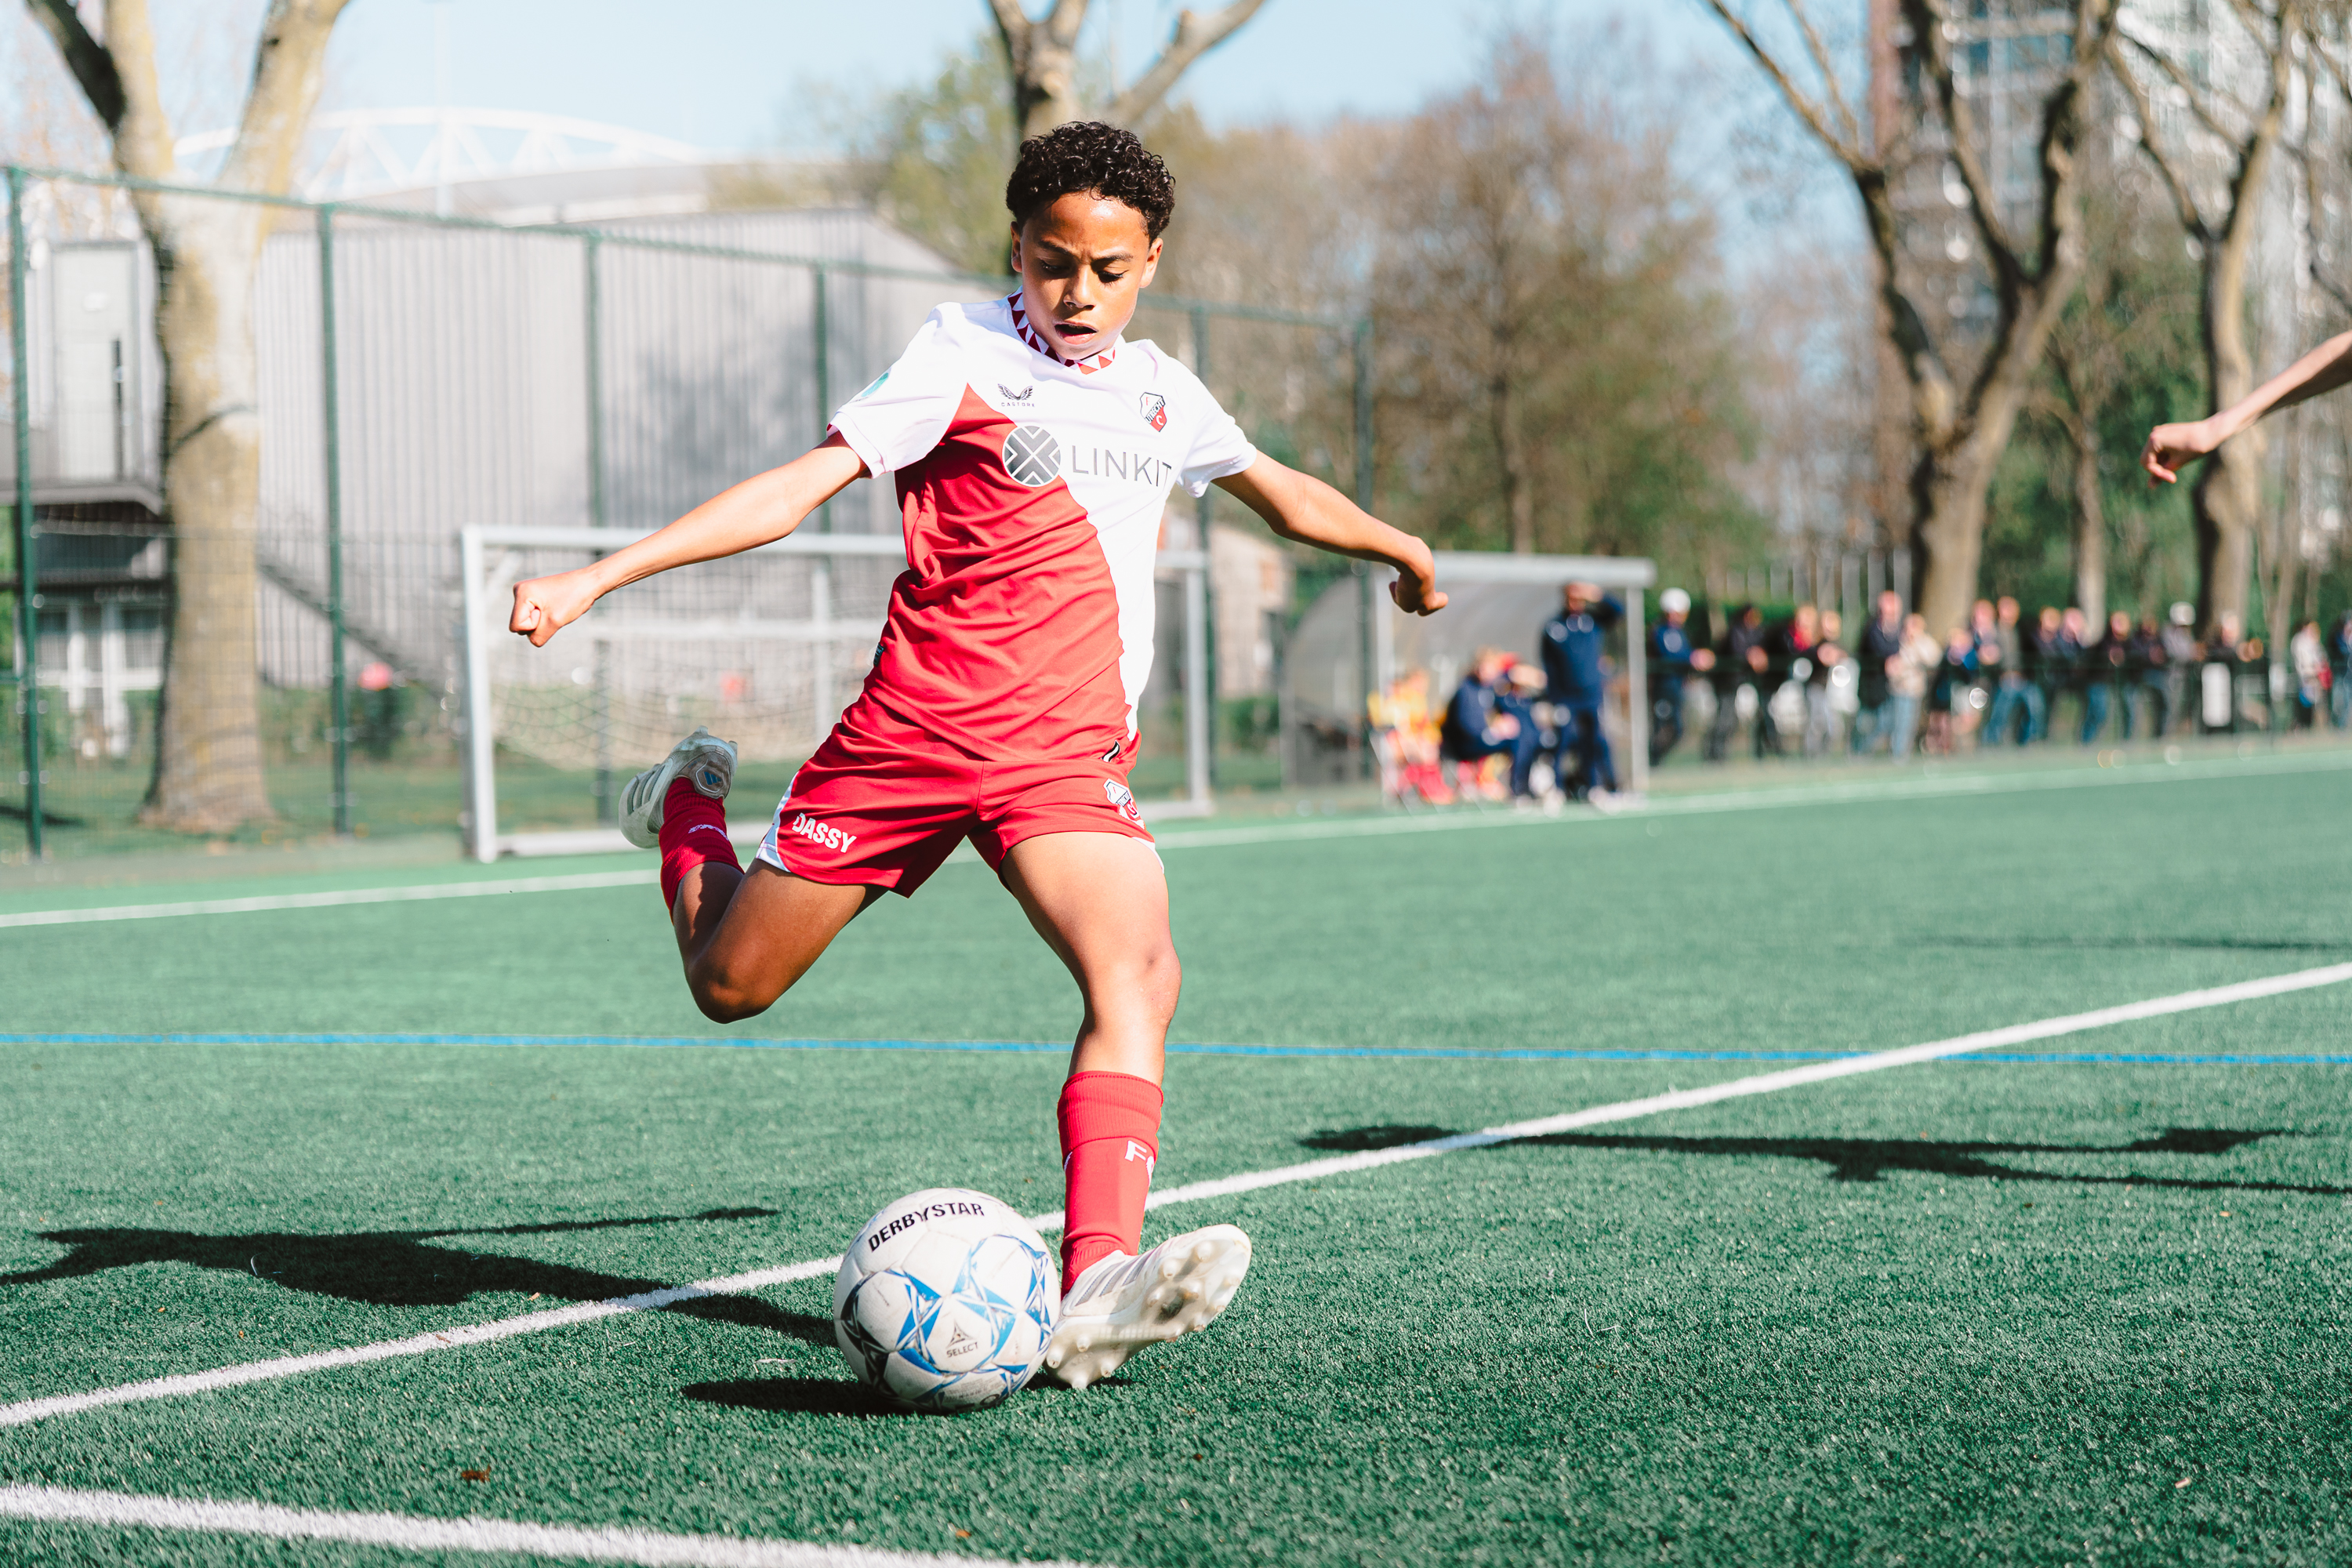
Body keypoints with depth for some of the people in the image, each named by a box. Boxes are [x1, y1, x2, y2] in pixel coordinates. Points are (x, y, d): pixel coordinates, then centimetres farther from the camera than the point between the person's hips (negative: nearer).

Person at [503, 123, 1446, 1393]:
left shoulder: (1162, 396, 13)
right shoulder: (966, 352, -3)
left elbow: (1289, 497, 33)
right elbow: (801, 486, -9)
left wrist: (1404, 552, 47)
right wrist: (592, 580, -18)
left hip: (1065, 754, 3)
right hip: (912, 723, -3)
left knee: (1138, 972, -25)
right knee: (729, 984, 5)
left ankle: (1094, 1293, -38)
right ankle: (686, 810, 40)